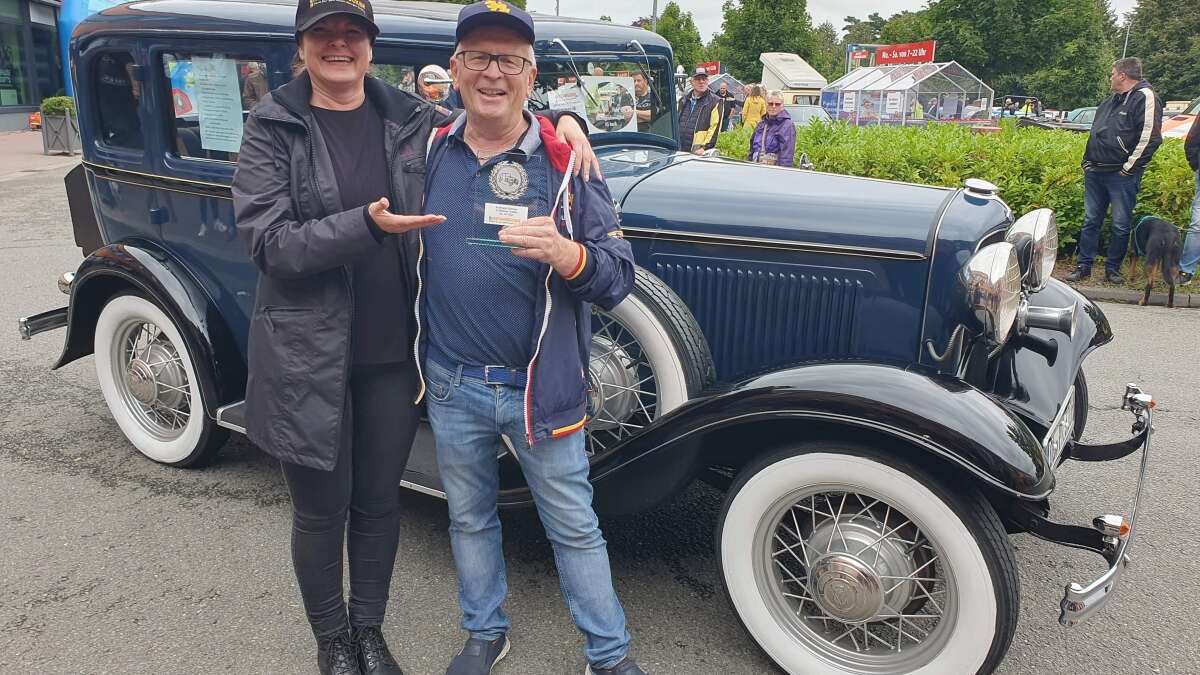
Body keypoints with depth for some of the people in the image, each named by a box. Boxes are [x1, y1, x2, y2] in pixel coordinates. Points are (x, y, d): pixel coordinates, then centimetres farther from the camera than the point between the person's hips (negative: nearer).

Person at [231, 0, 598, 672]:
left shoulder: (410, 119, 3)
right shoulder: (271, 129, -4)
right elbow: (268, 242, -14)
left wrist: (564, 120, -6)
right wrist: (366, 225, -26)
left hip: (393, 351, 2)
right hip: (307, 352, -2)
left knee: (380, 500, 14)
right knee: (321, 508, 10)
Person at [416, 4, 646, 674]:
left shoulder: (565, 162, -7)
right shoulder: (430, 153, 2)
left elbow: (619, 277, -12)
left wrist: (566, 254, -29)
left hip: (541, 385, -3)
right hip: (452, 385, 4)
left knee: (575, 527, 10)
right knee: (470, 517, 20)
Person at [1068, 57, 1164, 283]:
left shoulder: (1144, 98, -9)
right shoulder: (1111, 101, 18)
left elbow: (1150, 137, -16)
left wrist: (1129, 168, -15)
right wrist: (1087, 162, 15)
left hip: (1122, 176, -8)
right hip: (1095, 172, 8)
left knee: (1120, 226, 1)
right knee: (1090, 221, 8)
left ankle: (1112, 269, 10)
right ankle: (1084, 266, 14)